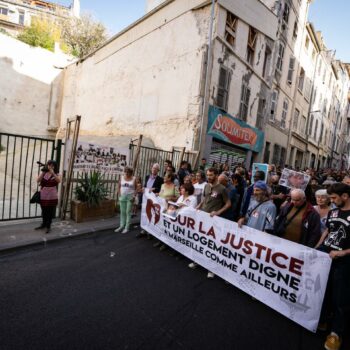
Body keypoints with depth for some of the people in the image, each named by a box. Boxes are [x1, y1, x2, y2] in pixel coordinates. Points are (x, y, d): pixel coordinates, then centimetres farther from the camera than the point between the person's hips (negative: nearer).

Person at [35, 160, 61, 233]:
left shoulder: (56, 174, -2)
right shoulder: (43, 173, 5)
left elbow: (59, 181, -21)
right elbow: (38, 180, -8)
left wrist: (53, 173, -28)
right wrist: (43, 172, -16)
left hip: (52, 197, -2)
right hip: (43, 196, 3)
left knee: (50, 212, 6)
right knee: (44, 211, 16)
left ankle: (48, 226, 21)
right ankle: (44, 224, 35)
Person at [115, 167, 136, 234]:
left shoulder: (133, 179, -3)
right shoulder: (122, 177, 5)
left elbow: (135, 189, -2)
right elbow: (119, 186, 8)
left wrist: (134, 196, -11)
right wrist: (119, 194, 0)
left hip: (130, 197, -3)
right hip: (122, 196, 3)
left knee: (128, 212, 0)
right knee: (122, 212, 11)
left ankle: (127, 227, 8)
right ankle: (122, 226, 24)